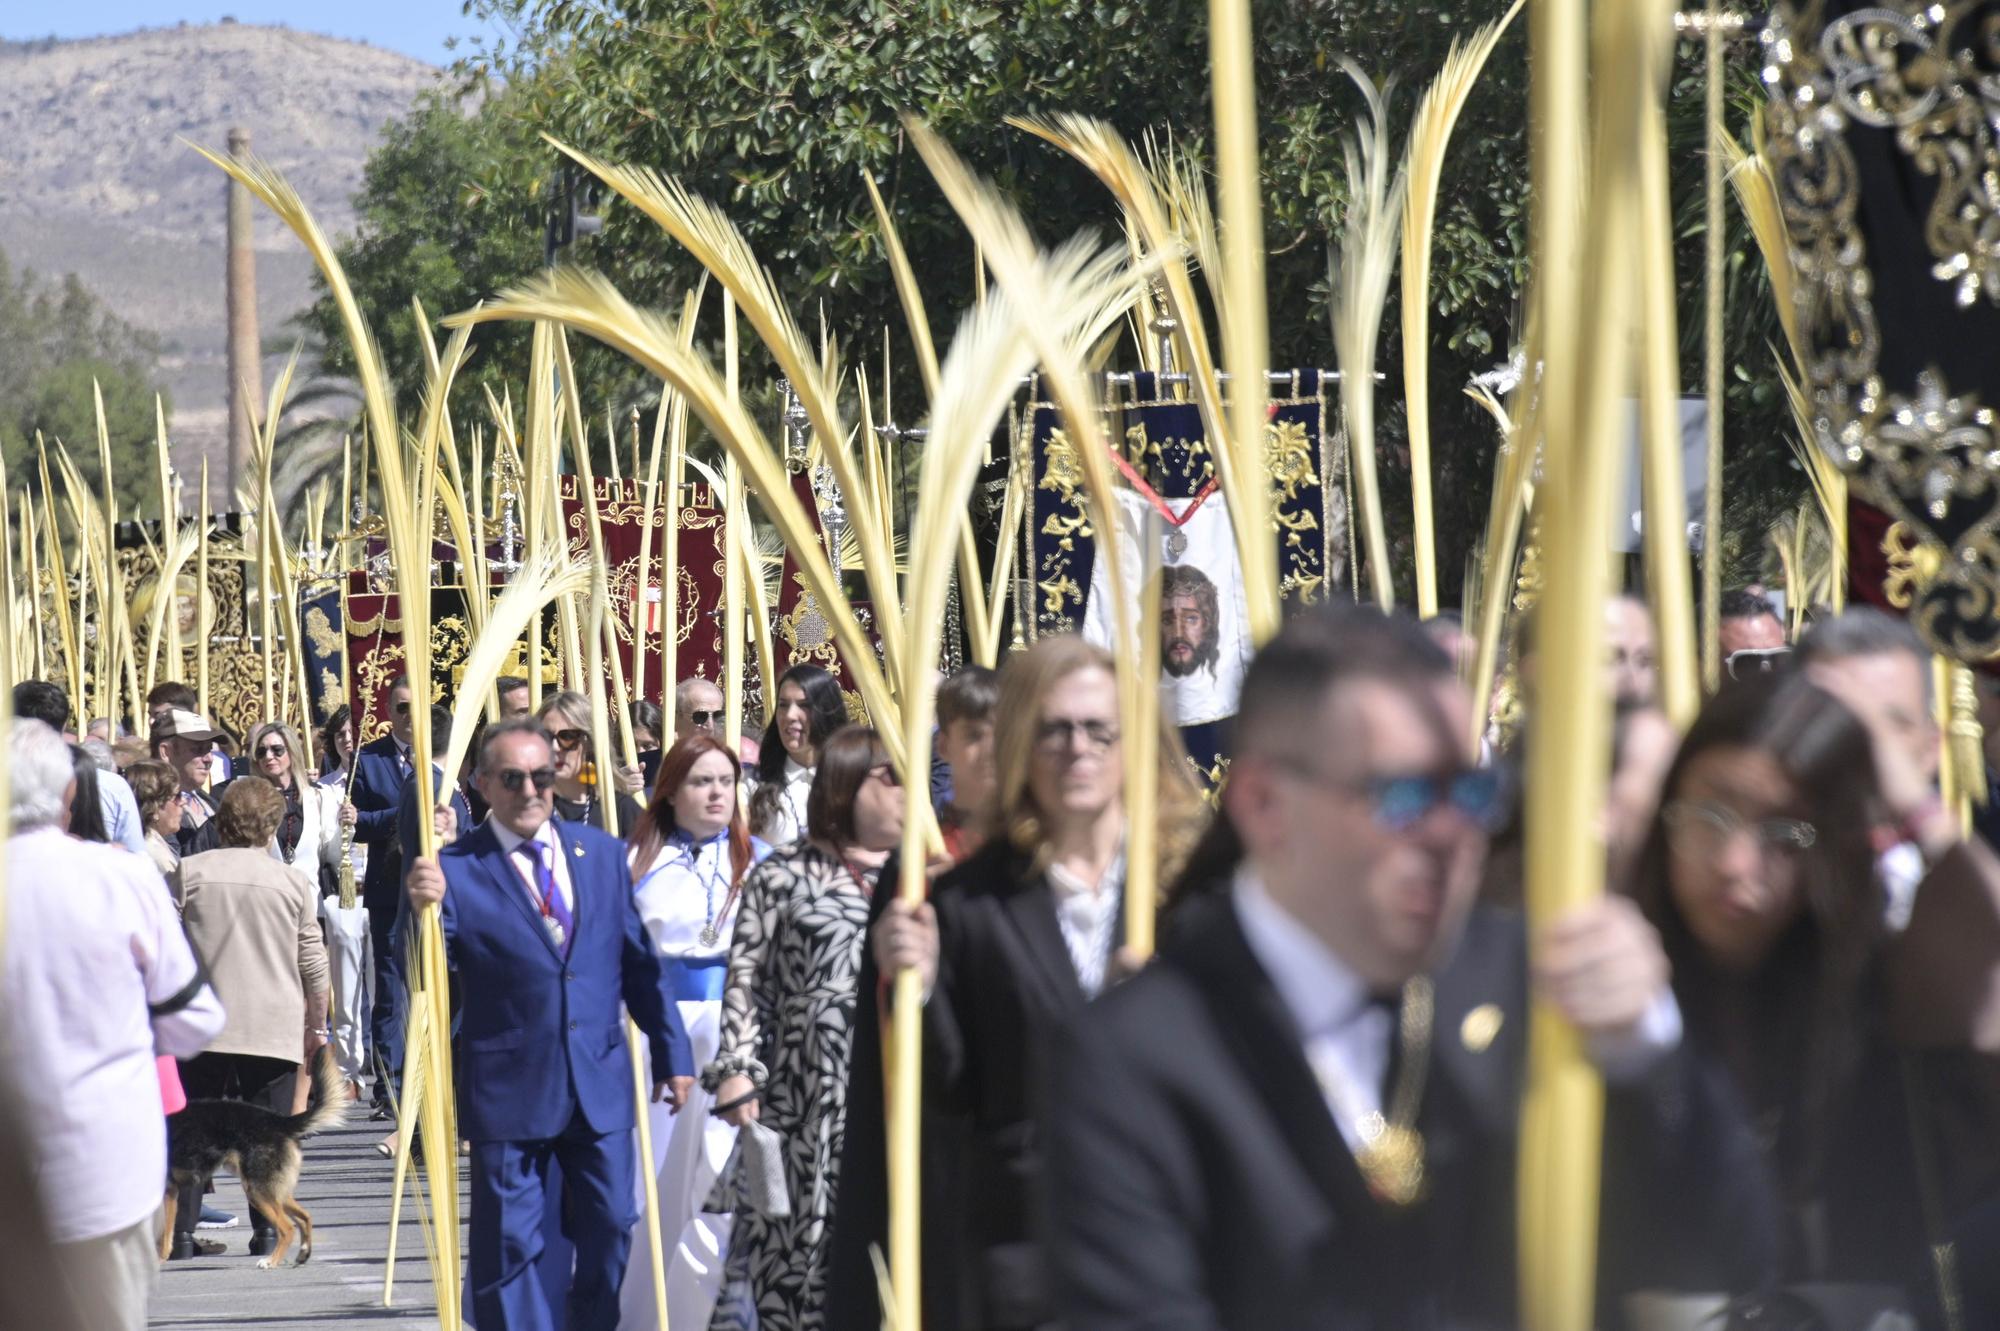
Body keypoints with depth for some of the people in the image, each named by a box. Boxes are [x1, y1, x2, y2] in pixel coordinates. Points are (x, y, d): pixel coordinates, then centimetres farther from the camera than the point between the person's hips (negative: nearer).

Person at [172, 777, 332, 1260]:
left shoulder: (189, 873, 0)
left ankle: (181, 1229, 4)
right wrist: (318, 1026, 17)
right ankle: (268, 1232, 1)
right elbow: (313, 964, 5)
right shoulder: (294, 882, 1)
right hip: (276, 1029, 0)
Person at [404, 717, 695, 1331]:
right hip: (510, 1090, -4)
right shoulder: (457, 868, -7)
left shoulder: (602, 853, 6)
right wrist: (422, 909, -32)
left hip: (600, 1082, 4)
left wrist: (671, 1054, 10)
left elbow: (640, 962, 10)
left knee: (610, 1229, 9)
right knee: (508, 1241, 2)